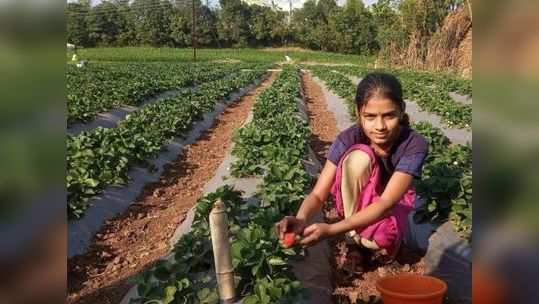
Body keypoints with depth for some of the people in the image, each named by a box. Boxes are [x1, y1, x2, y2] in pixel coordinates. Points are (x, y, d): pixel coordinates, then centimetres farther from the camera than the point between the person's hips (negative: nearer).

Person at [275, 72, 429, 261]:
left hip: (392, 204, -1)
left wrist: (332, 229, -49)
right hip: (354, 199, 1)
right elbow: (318, 195, -25)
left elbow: (387, 202, -37)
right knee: (359, 157, -33)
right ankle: (354, 233, -14)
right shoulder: (348, 139, -25)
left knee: (382, 244, -36)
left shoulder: (415, 145, -29)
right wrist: (301, 219, -50)